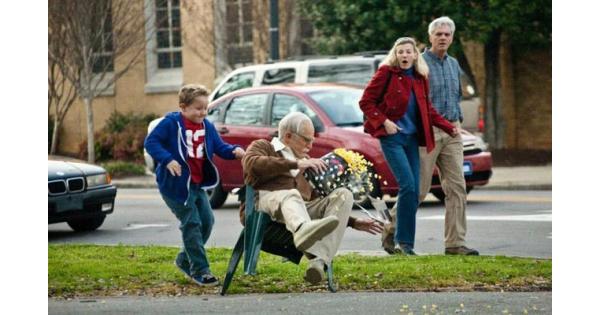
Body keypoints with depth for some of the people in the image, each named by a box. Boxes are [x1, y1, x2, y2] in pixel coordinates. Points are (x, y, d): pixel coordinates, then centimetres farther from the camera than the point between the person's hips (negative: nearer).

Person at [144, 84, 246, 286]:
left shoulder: (207, 127, 7)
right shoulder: (171, 123, -13)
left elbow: (219, 146, 10)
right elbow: (151, 142, -16)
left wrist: (234, 151, -12)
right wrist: (167, 159, -29)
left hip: (198, 184, 7)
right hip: (176, 184, -7)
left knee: (207, 220, 8)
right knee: (191, 224, -9)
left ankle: (185, 261, 27)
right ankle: (199, 270, -3)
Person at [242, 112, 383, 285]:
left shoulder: (305, 163, 38)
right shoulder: (263, 146, 19)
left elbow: (315, 201, 40)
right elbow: (251, 163, -6)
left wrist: (353, 222, 30)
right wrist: (295, 164, -13)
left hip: (302, 208, 5)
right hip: (266, 201, -5)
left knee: (344, 194, -18)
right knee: (291, 195, -37)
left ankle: (319, 260, -38)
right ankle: (303, 230, -75)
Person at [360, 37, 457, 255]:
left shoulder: (420, 78, 11)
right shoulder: (386, 73, -4)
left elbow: (427, 110, 19)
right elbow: (366, 102, -4)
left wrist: (449, 128, 10)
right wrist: (384, 122, -14)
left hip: (412, 138, 6)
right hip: (391, 137, -6)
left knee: (414, 192, 2)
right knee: (408, 185, -17)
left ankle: (402, 242, 9)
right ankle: (403, 242, -10)